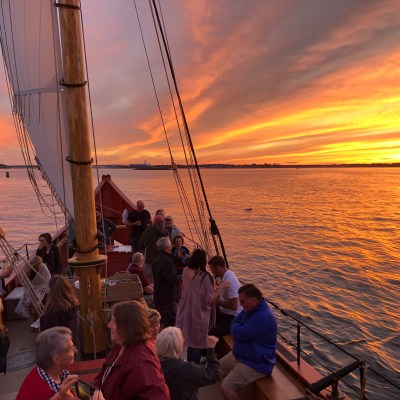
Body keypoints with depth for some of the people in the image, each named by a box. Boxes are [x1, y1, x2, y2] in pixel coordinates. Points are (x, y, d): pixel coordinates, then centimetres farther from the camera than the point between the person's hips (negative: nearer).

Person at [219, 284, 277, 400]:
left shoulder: (263, 317, -31)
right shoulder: (250, 308, 1)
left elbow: (239, 333, -27)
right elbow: (235, 322, 9)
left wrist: (236, 327, -6)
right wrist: (238, 328, -12)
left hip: (256, 363, -10)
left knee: (226, 387, -18)